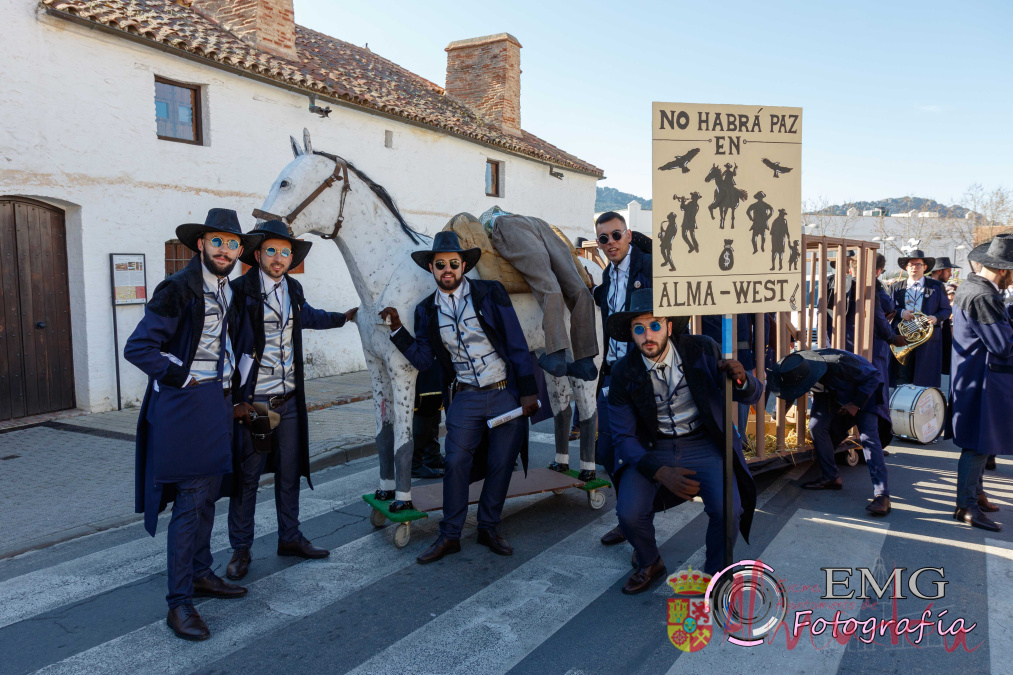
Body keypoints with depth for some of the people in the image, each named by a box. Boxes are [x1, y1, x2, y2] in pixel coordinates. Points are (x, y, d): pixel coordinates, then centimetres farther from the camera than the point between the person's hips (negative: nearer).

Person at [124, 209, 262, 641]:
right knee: (190, 502, -6)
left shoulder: (228, 292, 12)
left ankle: (200, 574, 30)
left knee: (208, 496, 16)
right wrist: (182, 377, -14)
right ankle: (179, 602, 3)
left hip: (218, 403, 8)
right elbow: (137, 348, -17)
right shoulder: (179, 289, -13)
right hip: (186, 407, -8)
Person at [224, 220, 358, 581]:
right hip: (252, 401, -6)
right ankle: (240, 550, 17)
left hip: (289, 400, 6)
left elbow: (308, 316, 32)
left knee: (289, 472, 14)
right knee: (246, 476, 3)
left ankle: (289, 537, 29)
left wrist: (346, 316, 39)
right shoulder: (240, 291, -10)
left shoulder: (293, 289, 9)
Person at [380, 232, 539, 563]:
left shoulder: (491, 293, -3)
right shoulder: (426, 310, 5)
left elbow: (517, 343, -4)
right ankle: (449, 536, 12)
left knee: (501, 465, 5)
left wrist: (528, 391, -7)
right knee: (456, 464, -4)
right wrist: (397, 329, -8)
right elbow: (422, 359, 3)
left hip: (506, 395, -1)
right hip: (467, 399, 2)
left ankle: (488, 529, 24)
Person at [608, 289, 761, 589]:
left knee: (727, 510, -24)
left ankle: (714, 575, 9)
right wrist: (661, 473, -25)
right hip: (652, 449, 1)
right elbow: (623, 437, -8)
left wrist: (741, 379, -32)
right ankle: (649, 563, 16)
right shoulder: (624, 372, -10)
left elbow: (751, 395, -6)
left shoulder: (702, 350, -11)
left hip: (703, 444, 0)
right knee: (629, 513, -20)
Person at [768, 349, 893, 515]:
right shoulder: (796, 373, -25)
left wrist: (857, 404, -27)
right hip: (829, 393, 6)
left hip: (861, 392, -5)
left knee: (869, 437, -20)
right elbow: (787, 397, -2)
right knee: (816, 426, -13)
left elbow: (873, 376, -26)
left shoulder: (839, 364, -43)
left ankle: (882, 495, -23)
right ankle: (831, 477, 4)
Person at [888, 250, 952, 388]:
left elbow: (946, 309, 9)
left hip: (928, 340, -1)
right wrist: (900, 313, -10)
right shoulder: (896, 288, 13)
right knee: (902, 381, 1)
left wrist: (936, 318, -12)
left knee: (926, 381, -2)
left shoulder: (937, 287, 10)